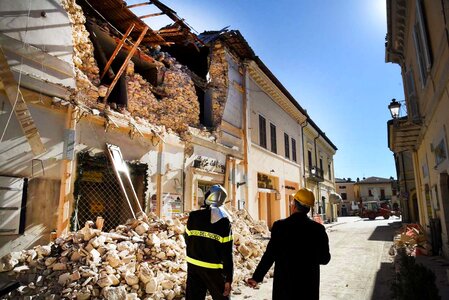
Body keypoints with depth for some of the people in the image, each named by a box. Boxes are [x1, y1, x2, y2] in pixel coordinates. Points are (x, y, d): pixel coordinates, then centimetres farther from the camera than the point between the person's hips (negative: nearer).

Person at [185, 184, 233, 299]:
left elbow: (187, 240, 6)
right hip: (213, 269, -3)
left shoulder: (193, 216, -5)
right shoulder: (224, 222, -15)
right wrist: (229, 278, -8)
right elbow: (227, 253, -14)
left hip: (193, 266, 4)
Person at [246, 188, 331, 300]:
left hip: (284, 283, -1)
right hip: (310, 285, 2)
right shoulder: (318, 229, -7)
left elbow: (269, 255, -13)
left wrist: (256, 277, -3)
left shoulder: (280, 226, -13)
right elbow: (325, 259, 1)